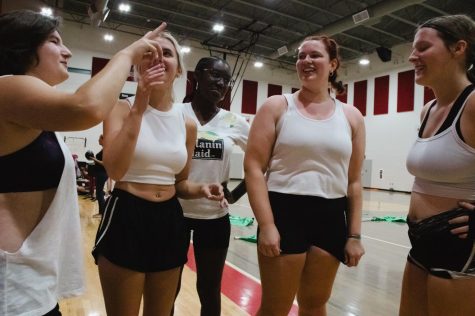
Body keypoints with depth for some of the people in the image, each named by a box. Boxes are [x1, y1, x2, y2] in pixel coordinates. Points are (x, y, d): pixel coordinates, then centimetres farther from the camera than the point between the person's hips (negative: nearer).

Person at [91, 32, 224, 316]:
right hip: (126, 220, -4)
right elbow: (115, 170, -24)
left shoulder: (187, 124, 5)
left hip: (169, 222, 4)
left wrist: (200, 190, -8)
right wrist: (139, 106, -23)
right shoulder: (122, 108, -6)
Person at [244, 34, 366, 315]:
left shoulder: (351, 116, 7)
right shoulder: (277, 107, -1)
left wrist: (354, 234, 5)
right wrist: (266, 225, -14)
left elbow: (354, 181, 9)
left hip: (331, 218, 3)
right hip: (284, 213, -3)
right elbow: (254, 167, -7)